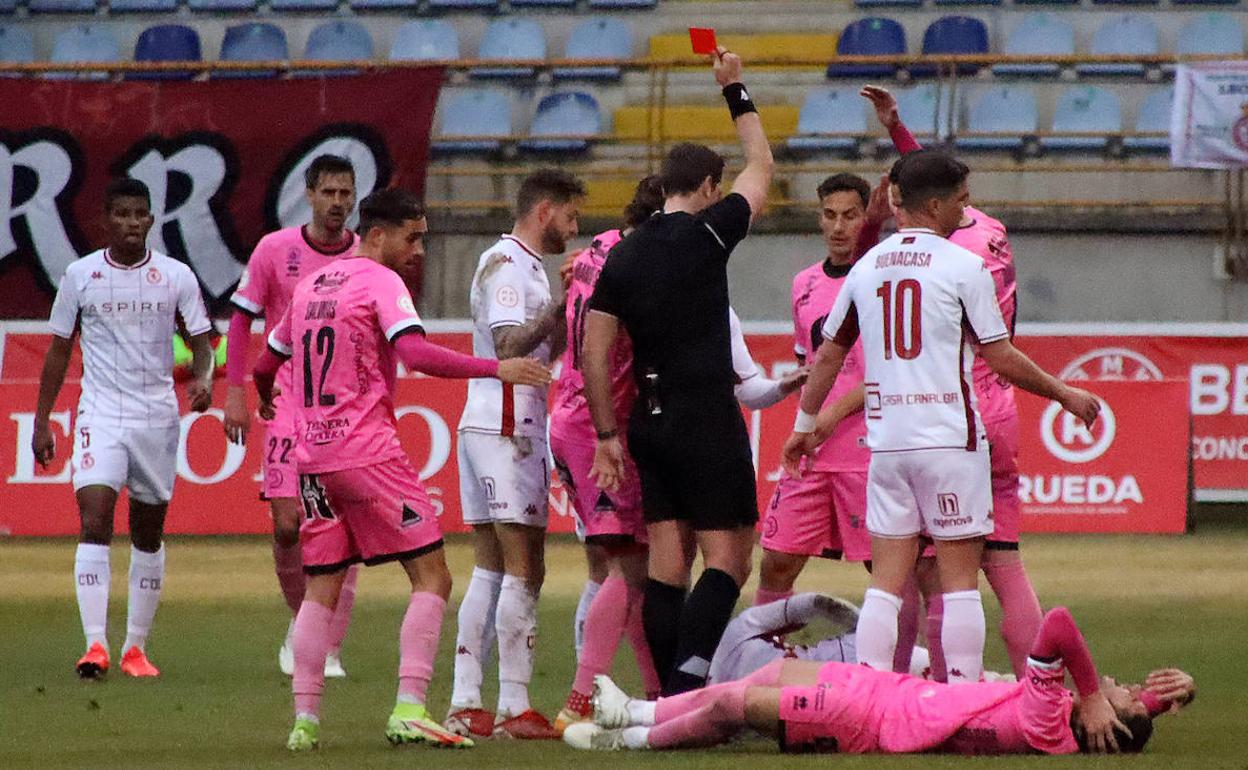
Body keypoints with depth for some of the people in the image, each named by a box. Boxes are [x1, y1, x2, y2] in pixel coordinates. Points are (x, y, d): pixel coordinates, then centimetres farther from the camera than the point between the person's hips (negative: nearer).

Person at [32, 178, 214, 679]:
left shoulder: (176, 277, 1)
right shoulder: (80, 276, 1)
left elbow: (201, 341, 3)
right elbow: (59, 350, 8)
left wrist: (202, 378, -19)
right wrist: (42, 421, 6)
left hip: (158, 417, 2)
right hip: (100, 416, -1)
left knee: (149, 536, 8)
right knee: (95, 523, -17)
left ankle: (136, 648, 18)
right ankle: (95, 645, -21)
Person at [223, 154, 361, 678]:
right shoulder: (275, 250, 0)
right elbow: (241, 319, 5)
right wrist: (235, 392, -3)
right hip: (289, 404, -1)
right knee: (288, 524, -8)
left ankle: (330, 650, 1)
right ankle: (301, 619, 18)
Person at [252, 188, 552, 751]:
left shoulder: (310, 285, 16)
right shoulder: (380, 282, -6)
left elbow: (268, 362, 29)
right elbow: (416, 354, -23)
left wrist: (265, 398, 51)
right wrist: (497, 369, -23)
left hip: (313, 457, 7)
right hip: (368, 448, -7)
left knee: (321, 589, 13)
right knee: (431, 577, -3)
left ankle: (304, 720, 6)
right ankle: (408, 711, -15)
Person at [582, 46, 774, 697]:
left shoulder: (624, 256, 7)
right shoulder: (706, 234, -7)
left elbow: (594, 350, 5)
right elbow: (760, 168, 9)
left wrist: (607, 436, 11)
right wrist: (735, 92, 21)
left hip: (651, 420, 6)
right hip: (708, 418, -6)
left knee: (667, 562, 6)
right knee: (728, 555, -3)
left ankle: (672, 699, 6)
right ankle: (688, 675, -20)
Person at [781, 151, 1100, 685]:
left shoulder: (867, 267, 9)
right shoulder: (962, 266, -6)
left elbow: (829, 354, 16)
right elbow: (1001, 359, -6)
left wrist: (805, 426, 27)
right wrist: (1065, 395, 6)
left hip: (885, 440, 5)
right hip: (949, 438, -5)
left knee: (886, 580, 6)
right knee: (960, 577, 0)